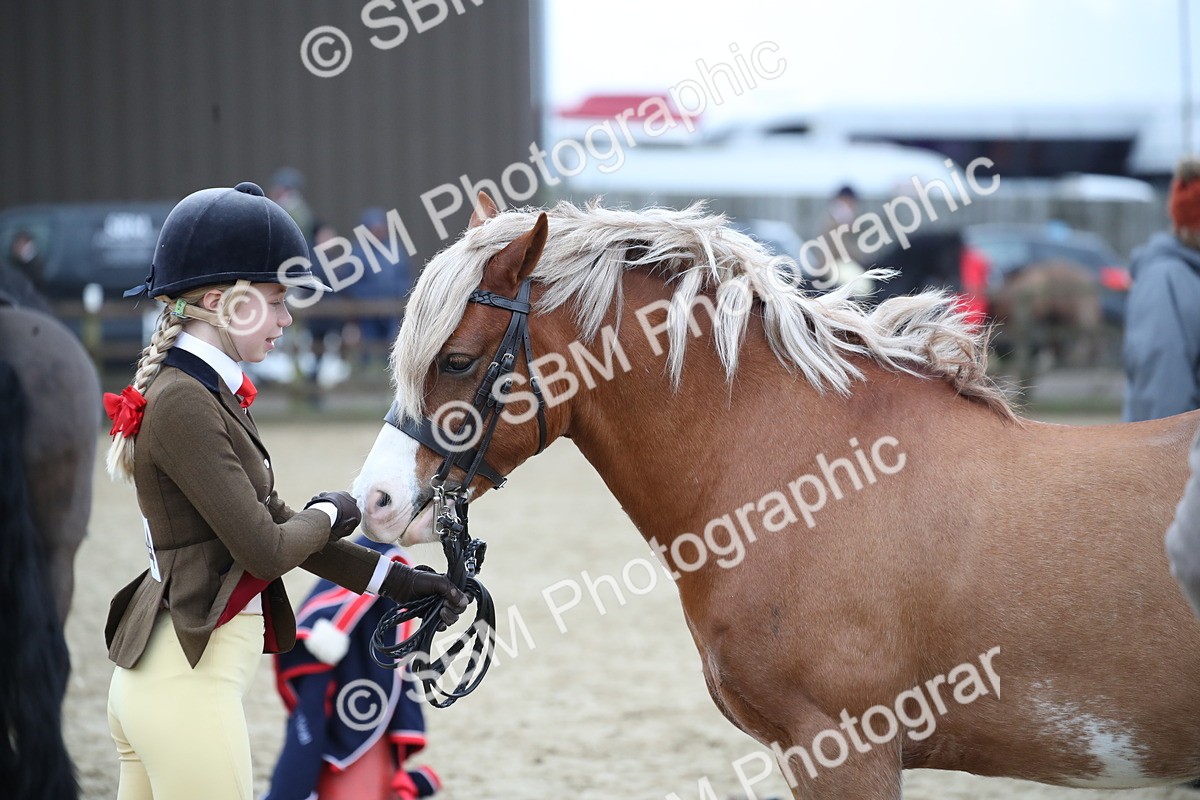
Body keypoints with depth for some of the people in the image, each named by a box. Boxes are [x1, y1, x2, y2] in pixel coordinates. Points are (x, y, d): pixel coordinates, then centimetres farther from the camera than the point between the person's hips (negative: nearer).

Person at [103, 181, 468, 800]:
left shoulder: (207, 392, 13)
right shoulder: (183, 405, -17)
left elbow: (268, 521, 17)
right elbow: (265, 551, -18)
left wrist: (392, 580, 14)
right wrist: (330, 514, 2)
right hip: (191, 680, -10)